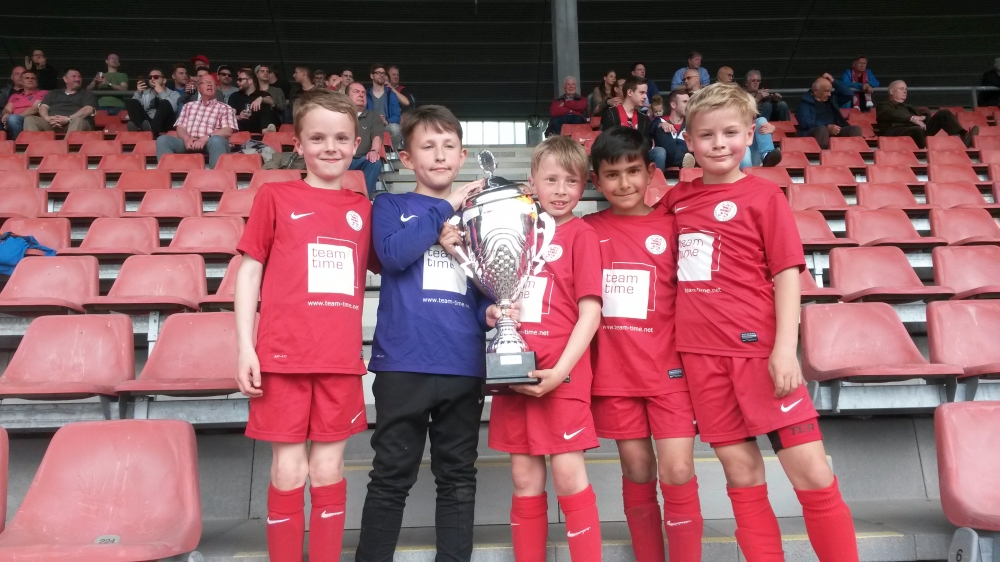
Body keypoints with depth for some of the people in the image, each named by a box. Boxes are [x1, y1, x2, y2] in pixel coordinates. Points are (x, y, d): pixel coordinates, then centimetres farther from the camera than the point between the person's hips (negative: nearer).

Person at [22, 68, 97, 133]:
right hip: (52, 123, 4)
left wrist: (68, 119, -14)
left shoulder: (87, 93, 19)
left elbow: (88, 110, 0)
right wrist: (47, 118, -10)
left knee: (78, 120, -39)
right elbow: (43, 107, 17)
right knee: (29, 119, -21)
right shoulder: (53, 93, 30)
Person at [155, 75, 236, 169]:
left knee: (216, 140, -40)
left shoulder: (225, 108, 15)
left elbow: (227, 131, -1)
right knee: (163, 139, -23)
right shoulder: (188, 106, 26)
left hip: (211, 143, -3)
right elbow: (180, 128, 15)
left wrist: (205, 138, -17)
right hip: (189, 143, 3)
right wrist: (187, 139, -10)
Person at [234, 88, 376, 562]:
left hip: (341, 361, 2)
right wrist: (245, 346, -5)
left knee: (328, 470, 11)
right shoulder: (274, 196, 2)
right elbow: (249, 271, 2)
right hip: (283, 357, -2)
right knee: (288, 473, 6)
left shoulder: (364, 209, 9)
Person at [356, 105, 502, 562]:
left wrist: (489, 311, -6)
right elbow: (393, 254, -13)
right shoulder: (390, 206, 8)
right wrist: (446, 208, -8)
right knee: (391, 478, 5)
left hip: (464, 366, 3)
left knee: (458, 479, 11)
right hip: (403, 364, -3)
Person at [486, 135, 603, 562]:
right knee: (524, 478, 9)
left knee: (568, 474, -5)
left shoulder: (581, 234, -1)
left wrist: (560, 371, -16)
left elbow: (590, 313, -7)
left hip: (561, 373, -5)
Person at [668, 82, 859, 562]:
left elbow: (787, 273, -6)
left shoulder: (764, 195, -3)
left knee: (811, 471, -3)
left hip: (759, 348, -3)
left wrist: (785, 348, -14)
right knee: (741, 475, 11)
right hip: (701, 354, 4)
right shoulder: (677, 198, 9)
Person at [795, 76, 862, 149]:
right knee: (823, 129, -40)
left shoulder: (831, 99, 24)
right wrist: (828, 127, -22)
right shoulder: (805, 103, 2)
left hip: (834, 131, 6)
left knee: (855, 129, -18)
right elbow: (805, 122, -13)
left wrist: (833, 82, 16)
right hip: (814, 132, -6)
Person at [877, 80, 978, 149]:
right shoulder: (883, 106, 17)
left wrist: (921, 117, -3)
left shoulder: (908, 107, 39)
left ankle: (962, 137, -29)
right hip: (897, 132, -7)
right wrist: (912, 119, -23)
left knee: (943, 113, -9)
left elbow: (925, 113, 24)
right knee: (917, 130, -41)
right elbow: (893, 115, -7)